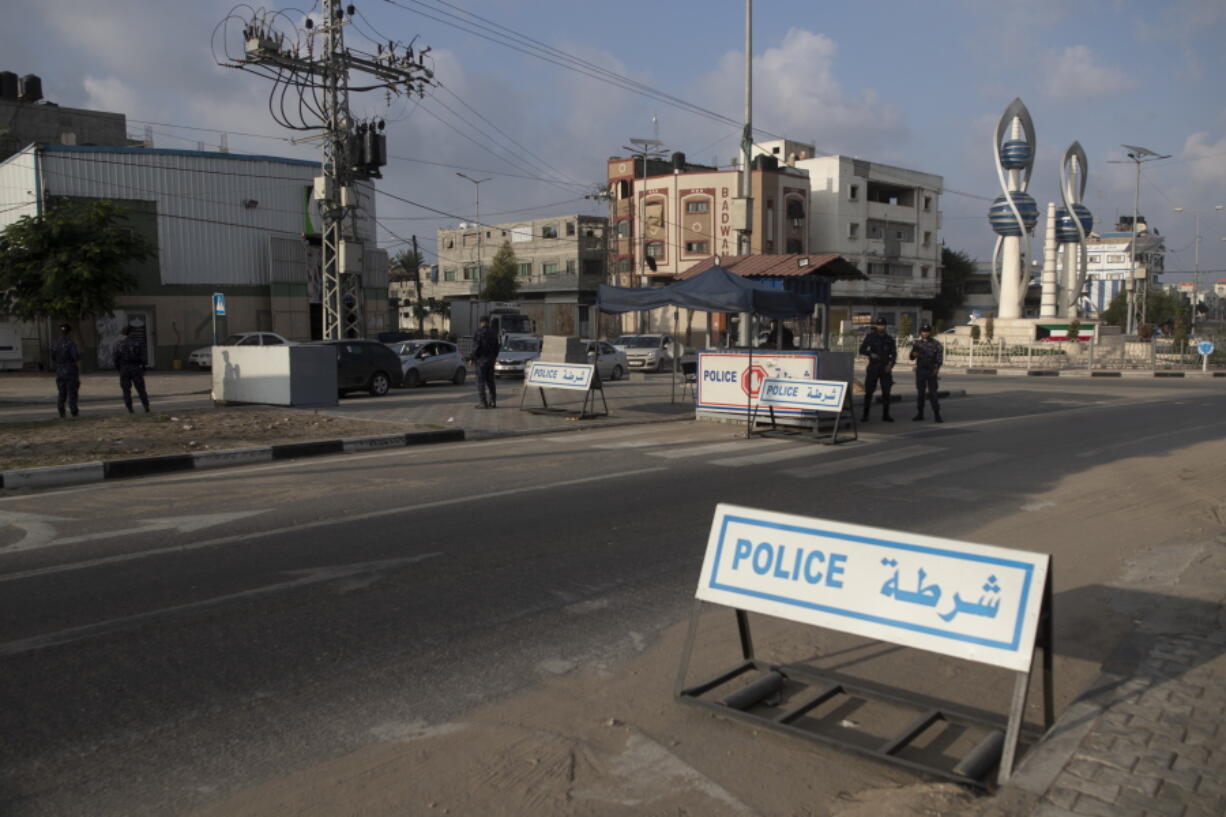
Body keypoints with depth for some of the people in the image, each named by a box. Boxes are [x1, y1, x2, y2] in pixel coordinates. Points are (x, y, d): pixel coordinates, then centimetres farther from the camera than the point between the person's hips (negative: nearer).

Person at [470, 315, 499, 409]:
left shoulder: (479, 333, -12)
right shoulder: (493, 333, 10)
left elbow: (476, 347, -15)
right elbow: (496, 348, 16)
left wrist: (473, 359, -7)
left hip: (481, 360, -7)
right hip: (491, 361, 7)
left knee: (481, 381, -4)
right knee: (490, 381, 13)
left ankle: (483, 402, -8)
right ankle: (493, 402, 13)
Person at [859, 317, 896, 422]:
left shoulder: (889, 338, 7)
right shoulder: (870, 337, 1)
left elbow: (894, 353, 11)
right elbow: (862, 350, 1)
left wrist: (891, 364, -5)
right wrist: (871, 354, -18)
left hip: (885, 368, 2)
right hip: (873, 367, -2)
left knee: (886, 392, 3)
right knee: (869, 391, -3)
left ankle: (886, 415, 11)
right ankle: (865, 415, 1)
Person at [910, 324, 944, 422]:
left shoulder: (936, 344, -1)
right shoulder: (917, 343, 8)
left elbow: (940, 358, -2)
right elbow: (911, 357, 9)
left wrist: (936, 368, -16)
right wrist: (914, 354, -15)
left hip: (931, 371, -3)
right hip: (920, 371, 3)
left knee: (932, 393, -7)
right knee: (920, 392, 7)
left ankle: (937, 415, -5)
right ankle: (919, 414, 15)